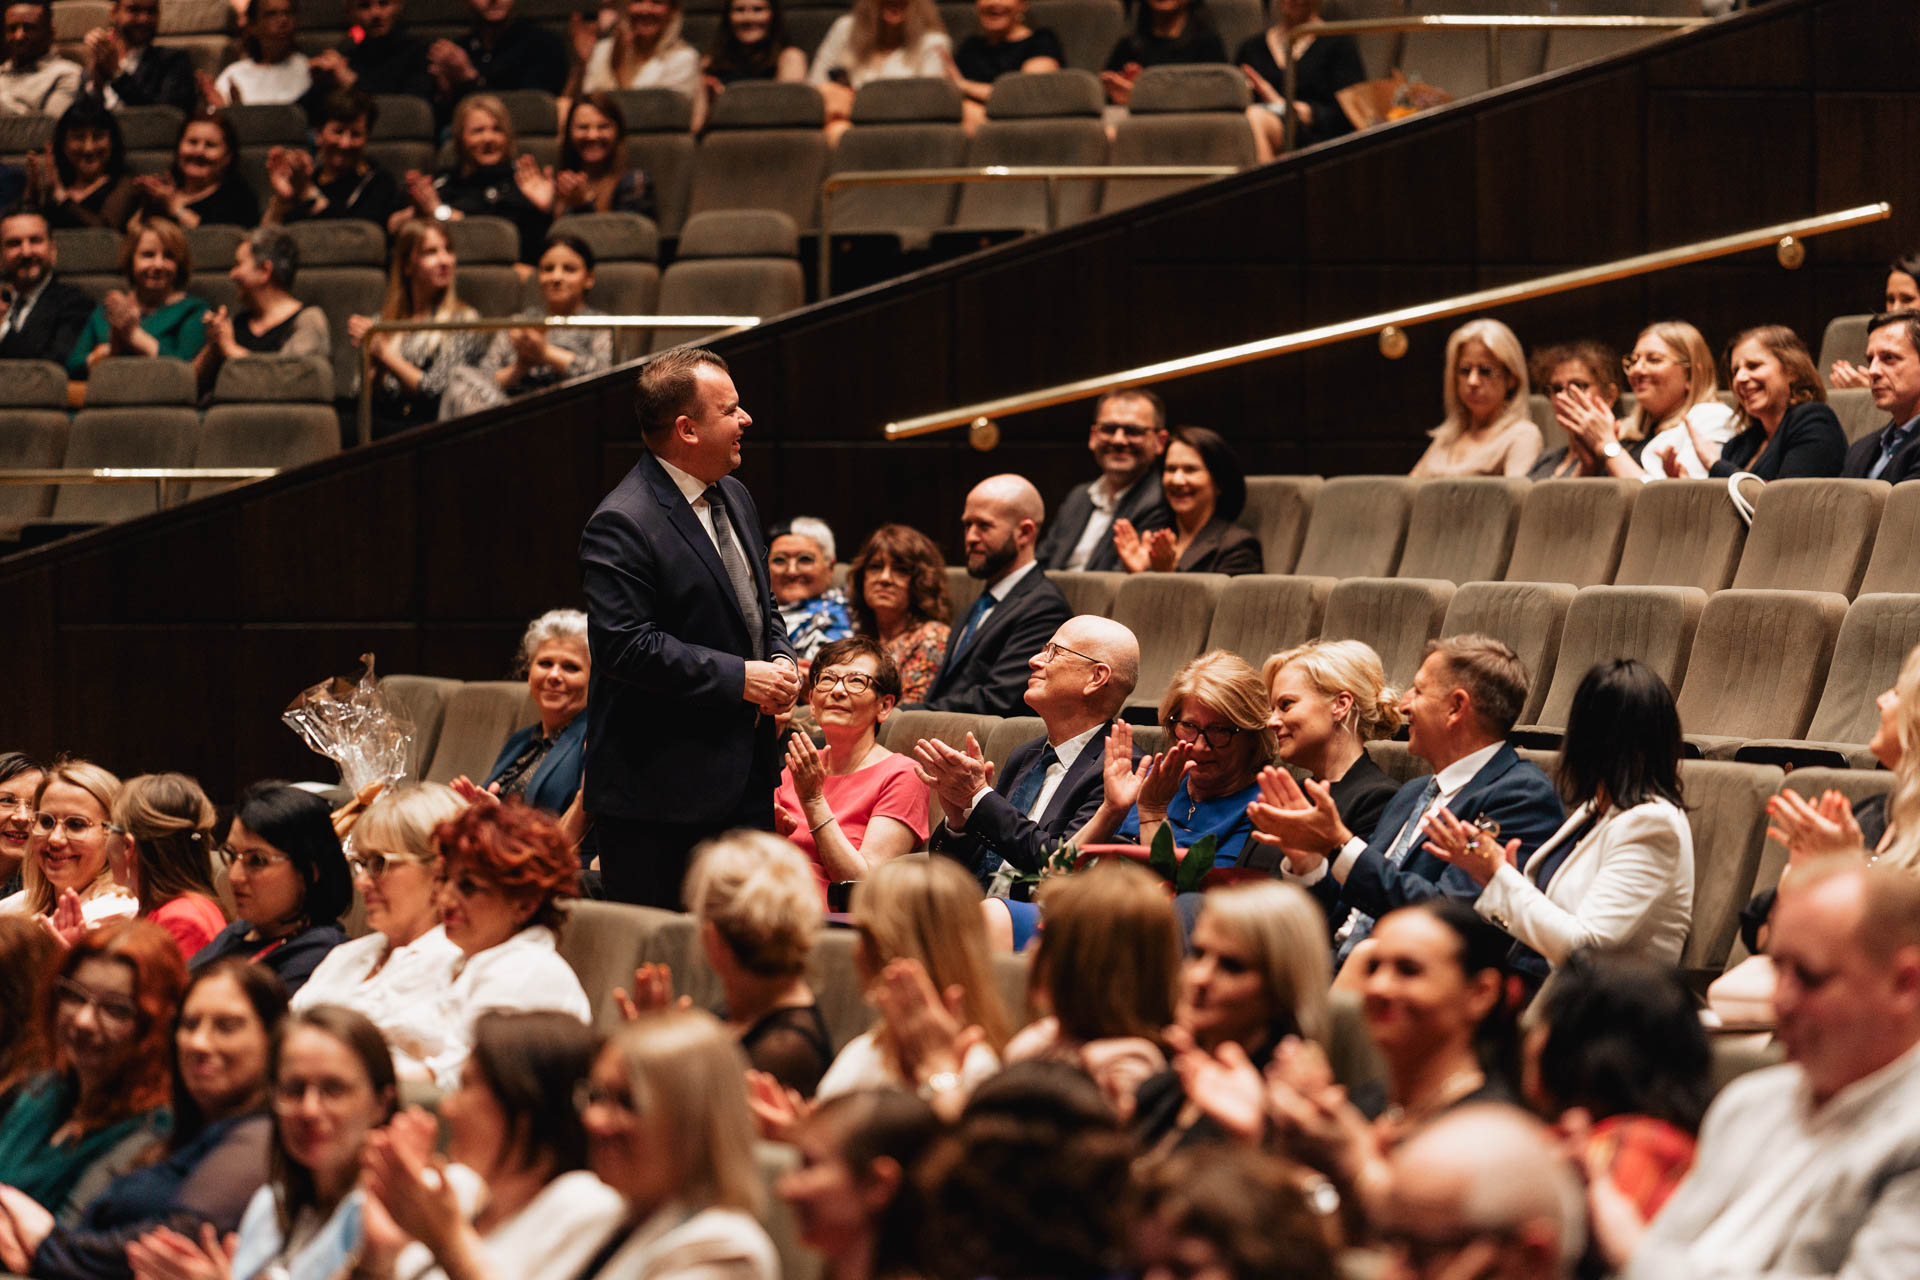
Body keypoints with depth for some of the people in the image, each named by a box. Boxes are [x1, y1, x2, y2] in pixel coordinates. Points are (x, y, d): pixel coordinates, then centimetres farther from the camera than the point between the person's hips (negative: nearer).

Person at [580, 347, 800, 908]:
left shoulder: (733, 497, 14)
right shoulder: (621, 525, -16)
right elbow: (625, 646, -22)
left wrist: (781, 660, 4)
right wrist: (738, 677, -20)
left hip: (746, 781, 9)